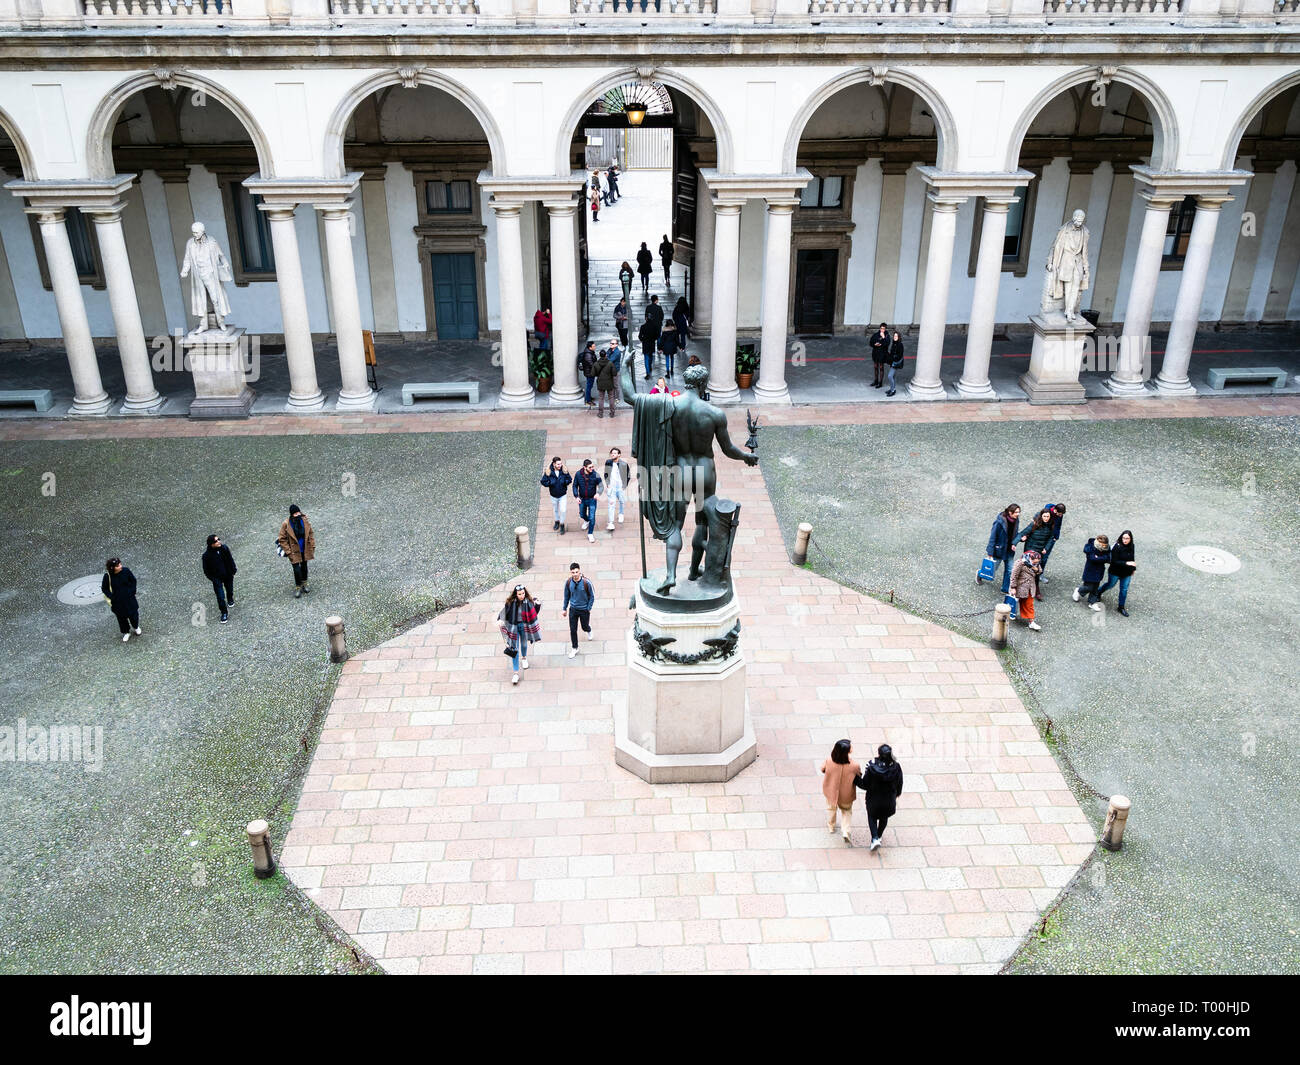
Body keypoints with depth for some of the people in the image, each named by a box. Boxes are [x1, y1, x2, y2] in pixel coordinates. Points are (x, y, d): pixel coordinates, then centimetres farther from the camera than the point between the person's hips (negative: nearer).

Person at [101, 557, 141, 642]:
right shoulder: (108, 576, -20)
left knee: (133, 614, 15)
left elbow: (133, 580, 0)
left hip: (129, 598, 1)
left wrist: (132, 591, -5)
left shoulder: (125, 571, -17)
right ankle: (126, 633, 38)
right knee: (121, 617, 14)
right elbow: (104, 588, -4)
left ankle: (136, 627, 47)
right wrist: (111, 597, -12)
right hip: (117, 601, -1)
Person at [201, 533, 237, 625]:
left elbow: (230, 559, 1)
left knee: (229, 589, 27)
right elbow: (206, 570, -13)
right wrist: (212, 579, -14)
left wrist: (233, 570, 5)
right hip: (217, 578, -4)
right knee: (220, 597, -4)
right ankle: (224, 613, 14)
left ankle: (230, 600, 60)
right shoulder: (207, 556, -24)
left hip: (228, 575, 4)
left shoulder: (224, 548, -15)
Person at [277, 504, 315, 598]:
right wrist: (288, 552, -13)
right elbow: (282, 539, -10)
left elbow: (310, 534, 4)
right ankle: (298, 587, 16)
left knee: (304, 567, 18)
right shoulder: (286, 524, -18)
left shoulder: (304, 520, -8)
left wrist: (312, 546, 1)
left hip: (305, 550, 3)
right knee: (297, 570, -3)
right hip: (294, 551, -3)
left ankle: (304, 584, 39)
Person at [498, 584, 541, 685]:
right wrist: (500, 620, -17)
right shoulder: (510, 602, -17)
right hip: (513, 626, -2)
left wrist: (537, 605, -17)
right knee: (514, 648, -1)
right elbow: (504, 612, -3)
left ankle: (524, 658, 60)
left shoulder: (528, 601, -14)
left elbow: (533, 614, -4)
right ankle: (515, 673, 3)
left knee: (524, 644, 26)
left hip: (524, 626, 2)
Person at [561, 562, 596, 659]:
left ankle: (588, 631, 54)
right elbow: (566, 596, 5)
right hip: (573, 609, 2)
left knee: (585, 627, 16)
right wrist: (565, 609, 9)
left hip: (584, 609, -2)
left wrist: (589, 609, -10)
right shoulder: (568, 583, -11)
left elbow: (592, 596, -7)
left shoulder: (586, 582, -20)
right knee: (573, 630, 4)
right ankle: (574, 648, 22)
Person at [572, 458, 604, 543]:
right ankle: (587, 521, 57)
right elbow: (575, 486, -1)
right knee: (582, 515, 22)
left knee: (592, 517, -4)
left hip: (592, 499, -2)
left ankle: (590, 534, 13)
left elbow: (601, 486, -15)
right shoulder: (578, 474, -13)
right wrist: (576, 496, -12)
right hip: (582, 499, 3)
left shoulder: (595, 475, -18)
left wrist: (598, 493, -36)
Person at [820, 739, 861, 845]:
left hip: (831, 791, 1)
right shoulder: (854, 766, -34)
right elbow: (858, 778, -14)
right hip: (846, 795, -1)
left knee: (831, 807, 32)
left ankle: (831, 825, 56)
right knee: (847, 811, 29)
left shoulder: (829, 762, -31)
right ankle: (845, 832, 18)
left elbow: (823, 769, -8)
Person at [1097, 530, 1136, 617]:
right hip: (1115, 572, -5)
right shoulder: (1117, 547, -25)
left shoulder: (1131, 546, -6)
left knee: (1124, 590, 11)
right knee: (1110, 585, 18)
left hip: (1126, 573, 5)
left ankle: (1121, 607, 27)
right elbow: (1114, 561, -26)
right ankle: (1097, 593, 47)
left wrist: (1133, 568, 19)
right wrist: (1126, 563, -34)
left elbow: (1131, 558, 11)